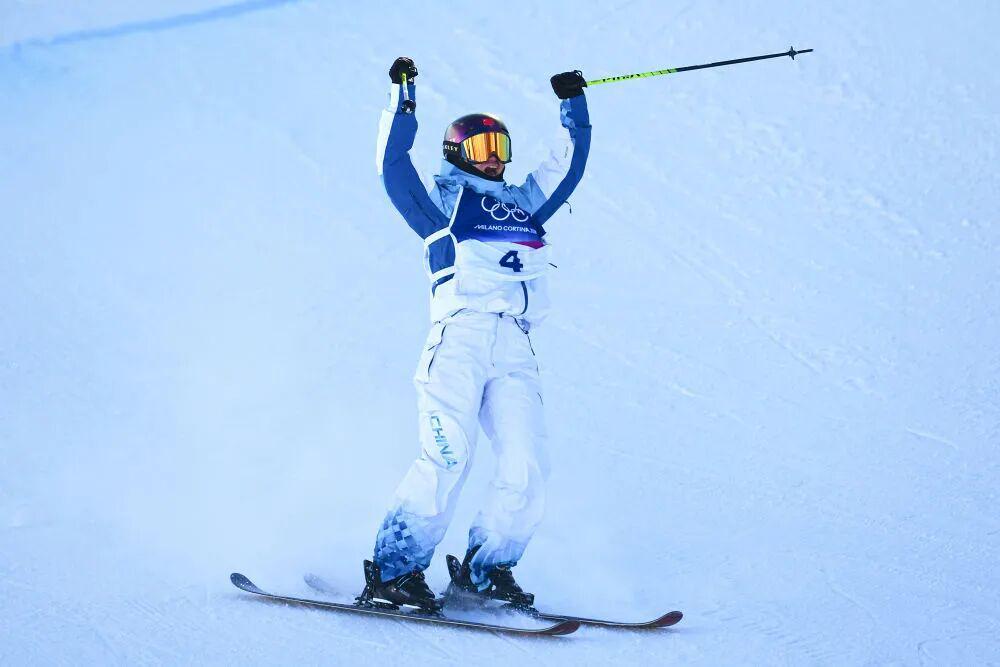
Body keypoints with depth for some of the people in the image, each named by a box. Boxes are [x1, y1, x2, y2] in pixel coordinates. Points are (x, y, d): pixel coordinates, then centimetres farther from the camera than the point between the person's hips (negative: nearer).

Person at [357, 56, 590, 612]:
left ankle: (486, 570, 6)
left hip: (516, 347, 6)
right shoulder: (441, 199, 14)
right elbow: (394, 166, 1)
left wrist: (574, 105, 34)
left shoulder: (523, 205, 30)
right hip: (460, 336, -5)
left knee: (527, 470, -8)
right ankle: (393, 572, -17)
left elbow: (569, 166, 37)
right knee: (448, 455, -19)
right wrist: (404, 98, -2)